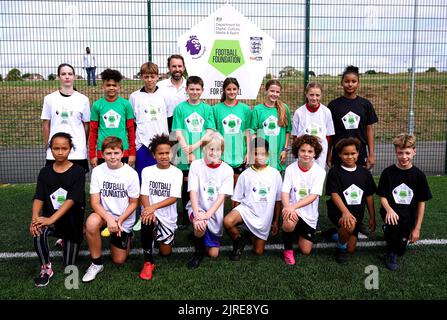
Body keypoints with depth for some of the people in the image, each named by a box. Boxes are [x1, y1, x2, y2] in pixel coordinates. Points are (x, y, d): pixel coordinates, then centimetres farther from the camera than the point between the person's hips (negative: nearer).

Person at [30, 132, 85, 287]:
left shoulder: (78, 171, -12)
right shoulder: (45, 172, -1)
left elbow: (71, 200, -22)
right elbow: (38, 198, -10)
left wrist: (52, 219, -33)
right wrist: (35, 218, -29)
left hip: (72, 220, -2)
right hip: (50, 218, 2)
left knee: (69, 266, 7)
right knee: (37, 231, -34)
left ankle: (66, 241, 41)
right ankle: (46, 268, -10)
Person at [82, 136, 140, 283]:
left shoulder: (131, 174, -14)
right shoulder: (97, 171, -11)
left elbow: (133, 203, -6)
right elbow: (94, 202, -13)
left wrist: (120, 220, -19)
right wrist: (109, 219, -29)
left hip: (124, 219, 0)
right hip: (104, 214, 1)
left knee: (119, 260, 3)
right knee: (91, 223, -35)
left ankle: (127, 237, 37)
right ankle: (97, 264, -13)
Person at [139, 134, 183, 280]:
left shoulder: (176, 172, -5)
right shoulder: (147, 171, 0)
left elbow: (173, 198, -13)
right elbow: (144, 195, -5)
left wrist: (154, 207, -26)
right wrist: (148, 210, -25)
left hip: (168, 216, 0)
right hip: (150, 211, 0)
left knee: (165, 252, 4)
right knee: (146, 223, -36)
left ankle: (160, 236, 39)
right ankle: (148, 261, -18)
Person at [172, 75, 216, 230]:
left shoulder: (207, 108, 4)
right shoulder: (180, 108, 2)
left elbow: (210, 132, -1)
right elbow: (178, 133, -2)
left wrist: (195, 146, -12)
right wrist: (188, 151, -10)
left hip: (203, 152, 1)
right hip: (185, 152, 0)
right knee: (187, 183, 6)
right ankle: (185, 218, 17)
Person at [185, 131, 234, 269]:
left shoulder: (227, 170, -6)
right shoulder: (196, 165, -7)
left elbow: (221, 197, -13)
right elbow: (193, 192, -13)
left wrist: (207, 214, -27)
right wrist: (197, 214, -29)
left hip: (215, 212, 2)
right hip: (197, 207, -2)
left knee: (213, 254, 3)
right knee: (200, 226, -36)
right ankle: (198, 251, -3)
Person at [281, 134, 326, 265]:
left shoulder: (319, 172, -10)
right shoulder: (290, 169, -7)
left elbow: (313, 196, -19)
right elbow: (285, 192, -11)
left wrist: (293, 206, -32)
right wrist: (288, 207, -33)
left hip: (309, 214, 1)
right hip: (293, 208, -1)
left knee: (305, 251, 4)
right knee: (289, 224, -37)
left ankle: (301, 233, 39)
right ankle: (288, 249, -4)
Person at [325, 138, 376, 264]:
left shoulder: (365, 173, 5)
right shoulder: (335, 172, -9)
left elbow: (369, 196, 9)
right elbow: (334, 194, -18)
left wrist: (372, 218, 9)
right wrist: (345, 212, -32)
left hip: (357, 213, 5)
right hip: (338, 211, -4)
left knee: (350, 249, 5)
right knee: (349, 224, -38)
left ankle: (338, 233, 37)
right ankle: (340, 247, -7)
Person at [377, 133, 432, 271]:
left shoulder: (419, 175, -5)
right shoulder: (388, 172, -7)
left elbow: (421, 203, -1)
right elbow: (383, 196, -3)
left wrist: (417, 228, -2)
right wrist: (389, 210, -26)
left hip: (408, 216, 2)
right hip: (392, 212, -2)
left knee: (401, 250, 8)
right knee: (393, 223, -36)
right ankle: (391, 254, -8)